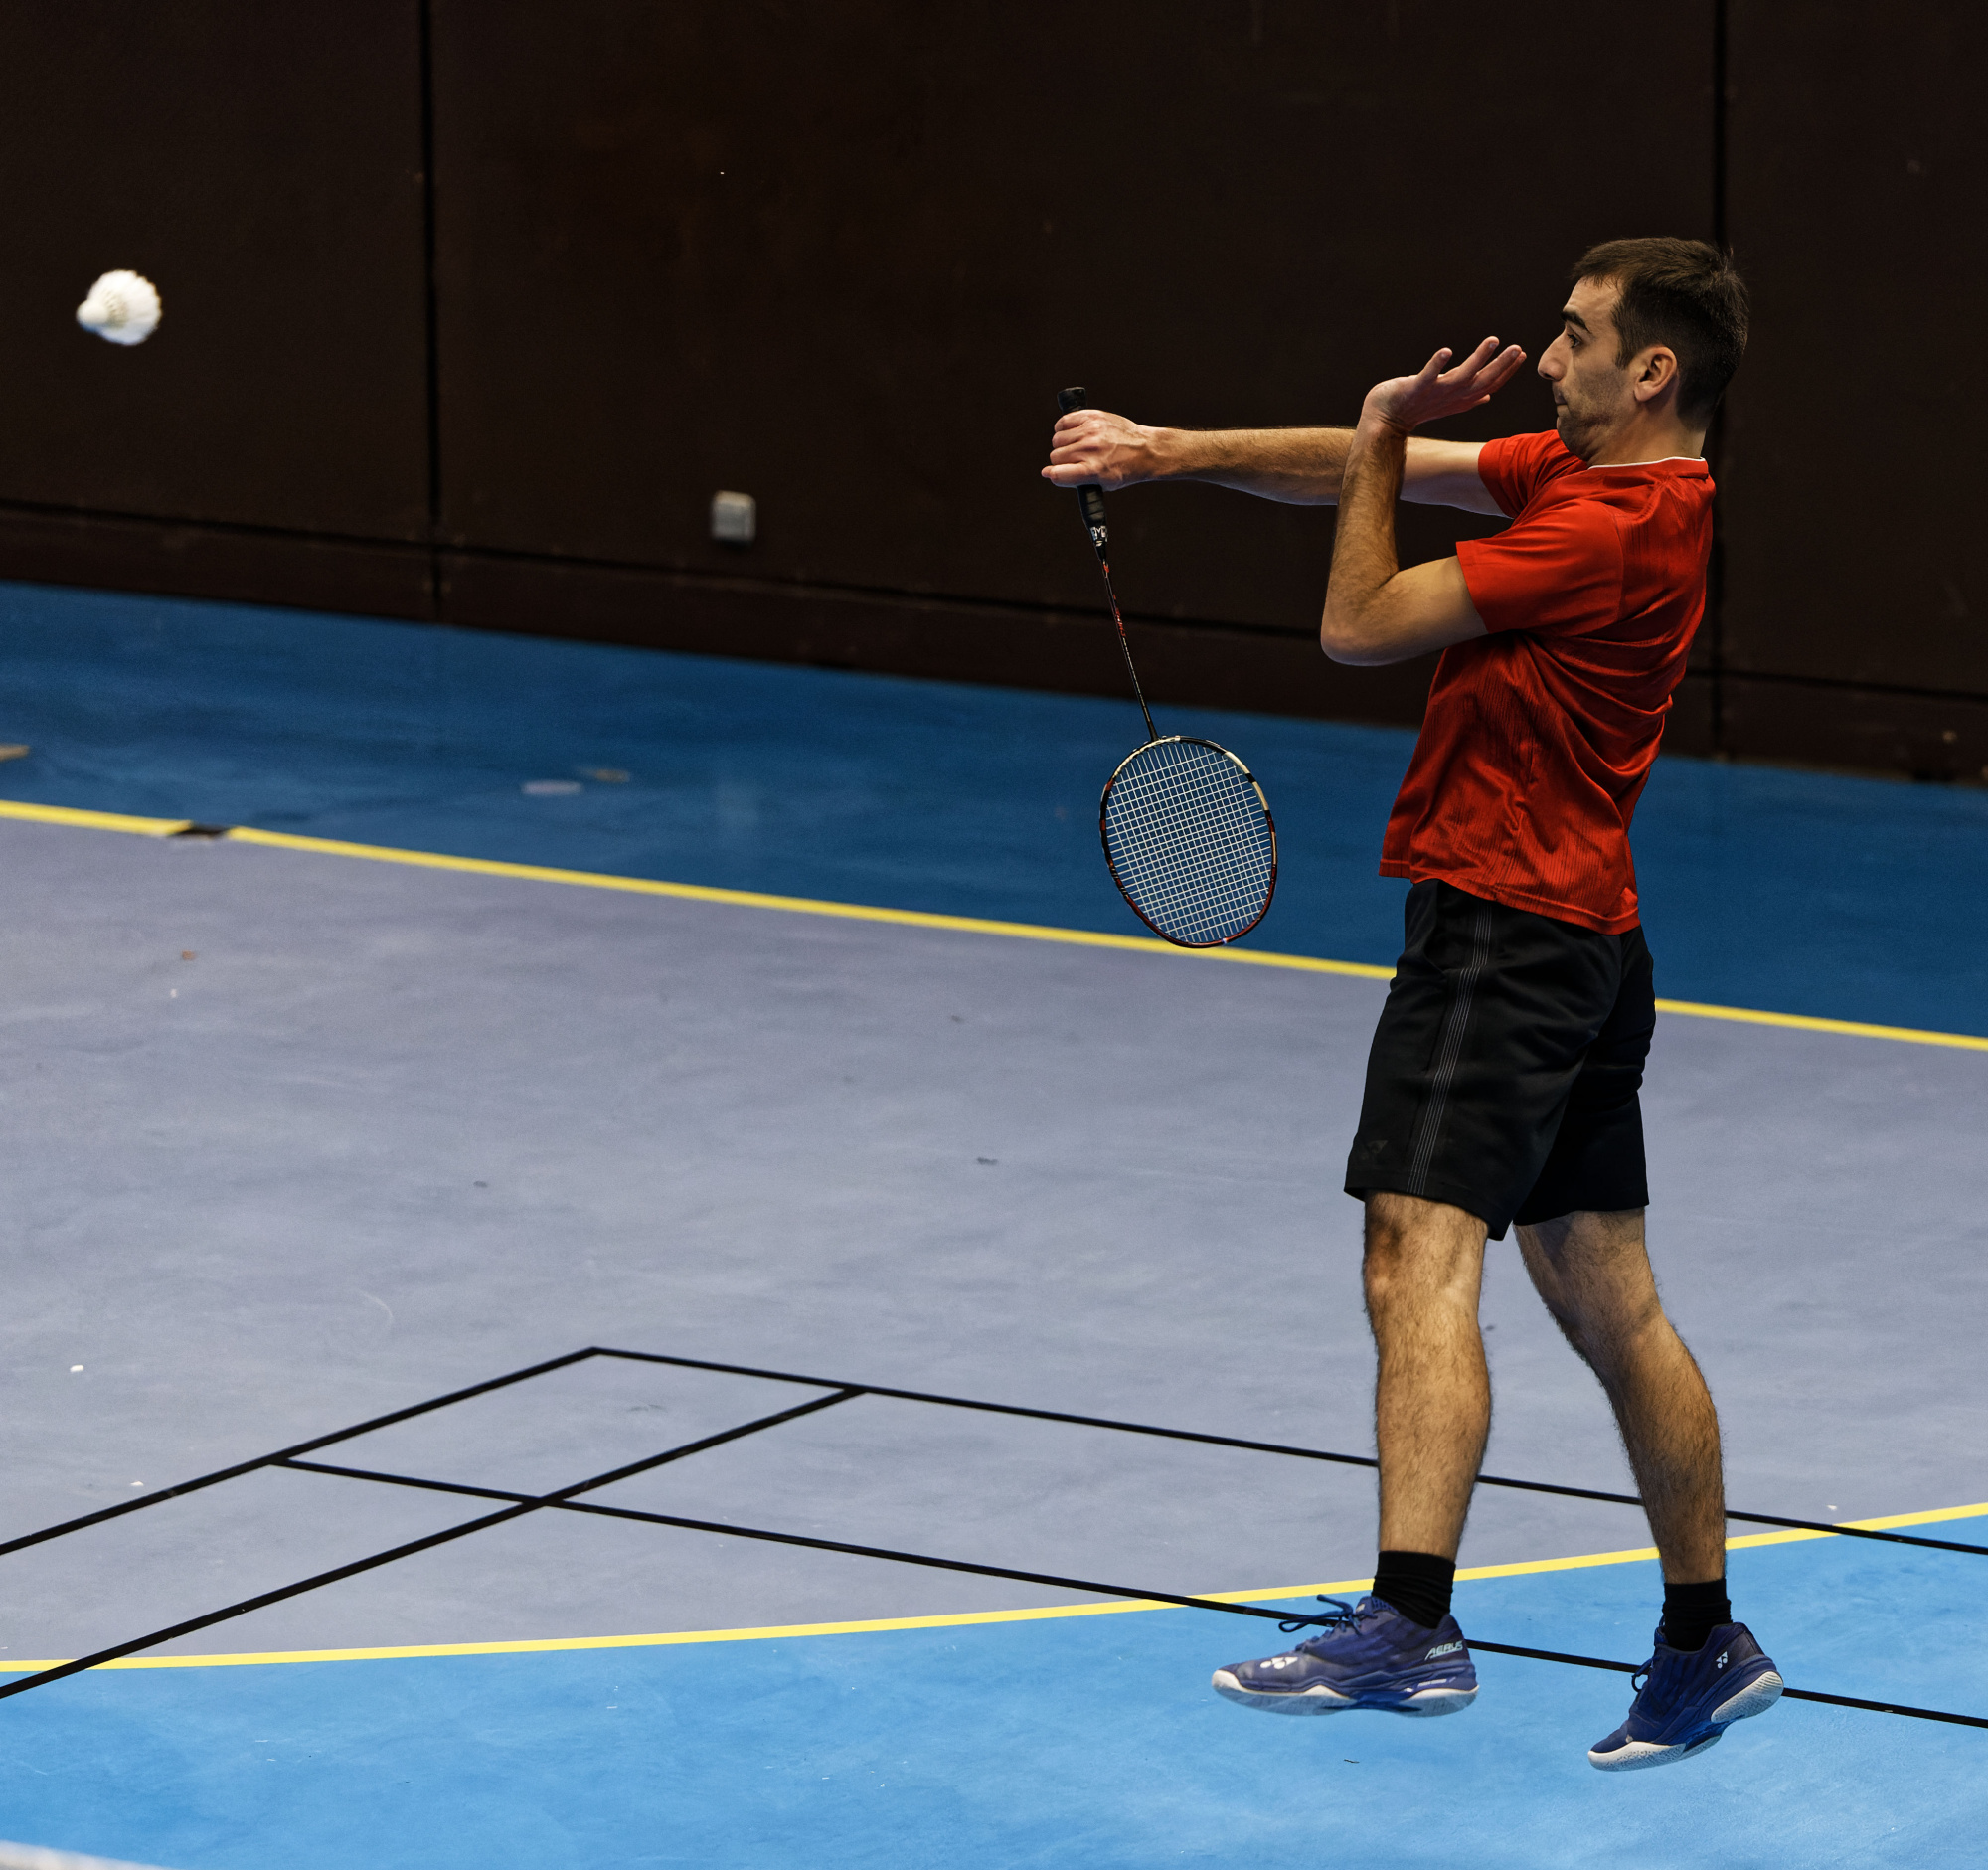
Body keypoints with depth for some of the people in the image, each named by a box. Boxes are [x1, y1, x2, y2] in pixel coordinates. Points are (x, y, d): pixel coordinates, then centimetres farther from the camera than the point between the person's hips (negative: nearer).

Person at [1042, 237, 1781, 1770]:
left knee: (1420, 1266, -18)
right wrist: (1168, 451, 13)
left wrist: (1387, 437, -1)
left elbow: (1360, 625, -13)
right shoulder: (1580, 472, 10)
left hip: (1505, 925, -10)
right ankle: (1707, 1646, 21)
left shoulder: (1617, 527, -19)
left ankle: (1410, 1625, -28)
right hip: (1582, 937, 10)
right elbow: (1369, 466, 18)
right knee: (1609, 1305, 14)